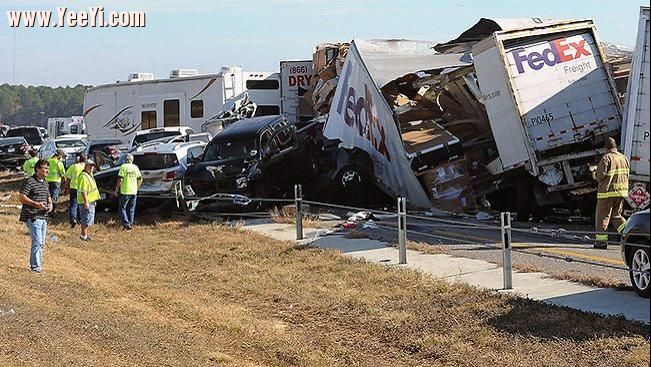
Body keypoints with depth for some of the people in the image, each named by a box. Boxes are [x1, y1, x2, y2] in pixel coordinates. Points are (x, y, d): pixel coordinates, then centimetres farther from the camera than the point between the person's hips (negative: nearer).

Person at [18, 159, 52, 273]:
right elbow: (21, 197, -15)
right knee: (37, 242, -12)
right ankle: (35, 267, -6)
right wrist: (36, 204, -22)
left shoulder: (45, 183, 15)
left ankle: (34, 263, 24)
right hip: (33, 217, -8)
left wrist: (50, 204, 6)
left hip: (43, 217, 8)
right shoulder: (30, 181, -10)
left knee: (41, 243, 12)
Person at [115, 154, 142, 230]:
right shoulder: (135, 167, 6)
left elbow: (120, 179, -15)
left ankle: (126, 223, -6)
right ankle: (131, 223, 18)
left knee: (122, 208, 6)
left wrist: (117, 189, -5)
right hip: (133, 192, 5)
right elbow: (140, 179, 9)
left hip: (125, 191, -5)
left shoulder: (123, 167, -9)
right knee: (131, 209, 15)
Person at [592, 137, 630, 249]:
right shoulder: (624, 158, 10)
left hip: (608, 191, -7)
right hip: (622, 191, 7)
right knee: (616, 215, 18)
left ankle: (601, 241, 1)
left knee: (602, 216, 2)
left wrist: (594, 174, 4)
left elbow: (600, 175, -17)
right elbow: (626, 174, 13)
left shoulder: (606, 158, -11)